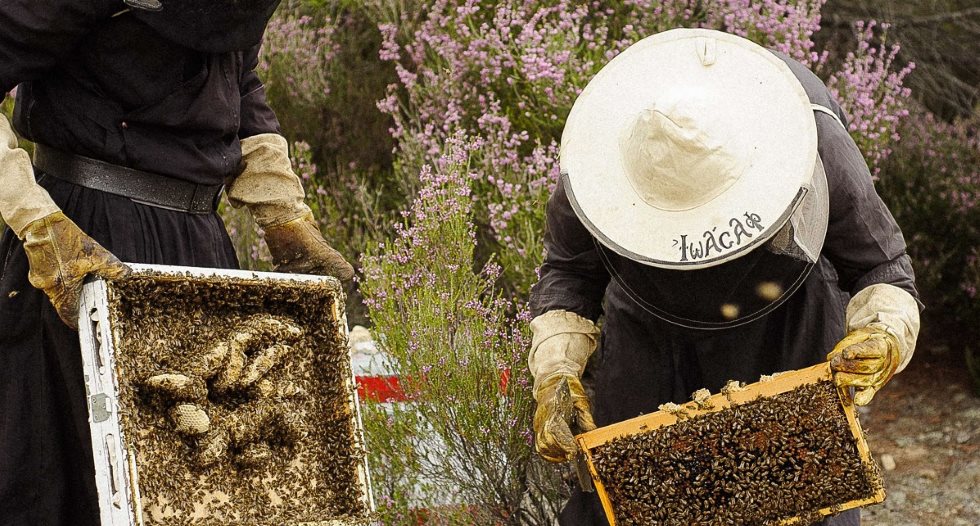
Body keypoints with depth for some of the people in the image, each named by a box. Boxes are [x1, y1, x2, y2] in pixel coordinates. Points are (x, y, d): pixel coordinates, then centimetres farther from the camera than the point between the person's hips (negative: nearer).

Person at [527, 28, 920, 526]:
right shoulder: (601, 154, -29)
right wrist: (556, 375, -23)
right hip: (655, 326, 1)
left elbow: (880, 267, -17)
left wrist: (885, 337, -39)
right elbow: (568, 271, -9)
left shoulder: (819, 145, -33)